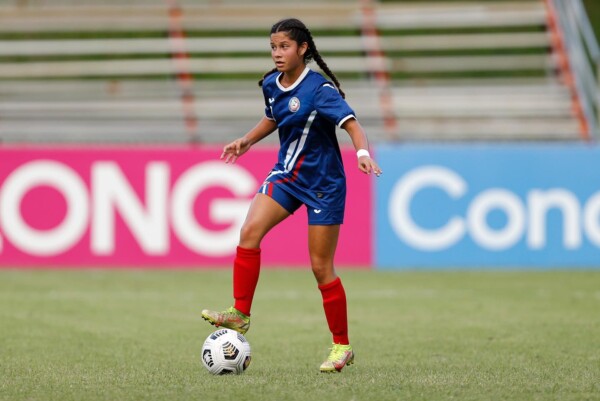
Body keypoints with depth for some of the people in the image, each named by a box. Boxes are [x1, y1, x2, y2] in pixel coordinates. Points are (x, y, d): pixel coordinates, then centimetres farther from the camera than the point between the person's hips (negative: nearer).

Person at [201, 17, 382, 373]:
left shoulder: (319, 88, -18)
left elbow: (351, 123, -27)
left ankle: (342, 346, 11)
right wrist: (247, 141, 10)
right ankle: (240, 314, -11)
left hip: (323, 183, -6)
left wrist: (362, 151, -45)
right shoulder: (271, 84, 2)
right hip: (287, 174, 6)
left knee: (321, 267, -2)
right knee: (249, 232, -18)